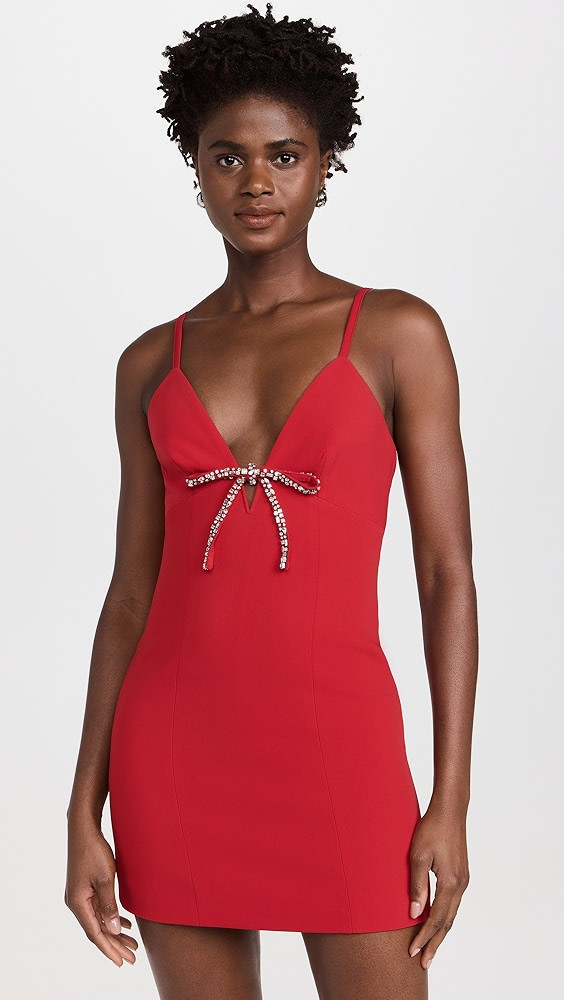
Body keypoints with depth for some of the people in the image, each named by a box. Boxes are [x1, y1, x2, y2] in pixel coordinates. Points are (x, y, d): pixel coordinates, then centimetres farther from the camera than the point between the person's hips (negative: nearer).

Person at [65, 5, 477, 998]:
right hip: (175, 746, 3)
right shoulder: (152, 363, 9)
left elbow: (447, 575, -2)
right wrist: (84, 811, 4)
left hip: (336, 738, -2)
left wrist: (451, 802, -7)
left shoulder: (396, 333, 1)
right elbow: (133, 594, 9)